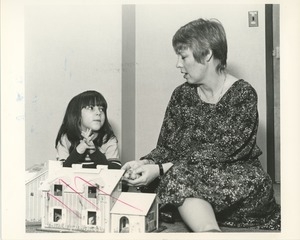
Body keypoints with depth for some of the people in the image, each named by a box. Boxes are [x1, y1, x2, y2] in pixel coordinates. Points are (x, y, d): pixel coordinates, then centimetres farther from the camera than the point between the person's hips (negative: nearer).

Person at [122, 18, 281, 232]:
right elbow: (166, 148, 7)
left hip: (241, 185, -3)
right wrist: (145, 163, -16)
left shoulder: (243, 94, -9)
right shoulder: (182, 95, 6)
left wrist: (161, 169, -23)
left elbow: (221, 152, -18)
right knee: (180, 178, -31)